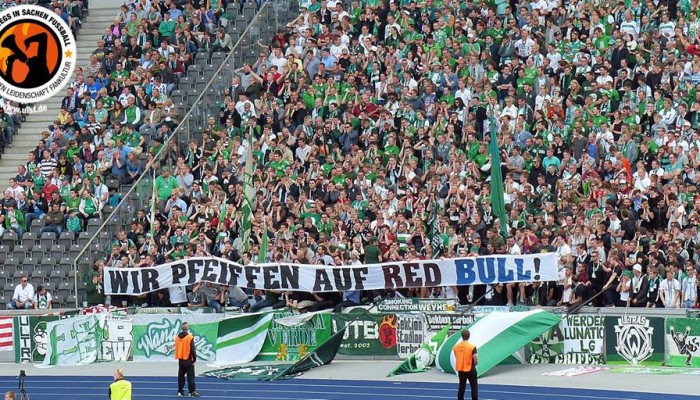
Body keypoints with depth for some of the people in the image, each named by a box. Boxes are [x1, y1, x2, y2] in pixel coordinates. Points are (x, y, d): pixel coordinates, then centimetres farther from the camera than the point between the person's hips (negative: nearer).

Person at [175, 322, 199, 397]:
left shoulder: (177, 337, 4)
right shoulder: (190, 338, -15)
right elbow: (193, 350, -14)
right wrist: (194, 359, -5)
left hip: (180, 360, 6)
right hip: (188, 360, -6)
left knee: (181, 376, 11)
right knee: (190, 376, -2)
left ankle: (180, 391, 11)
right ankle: (192, 392, -3)